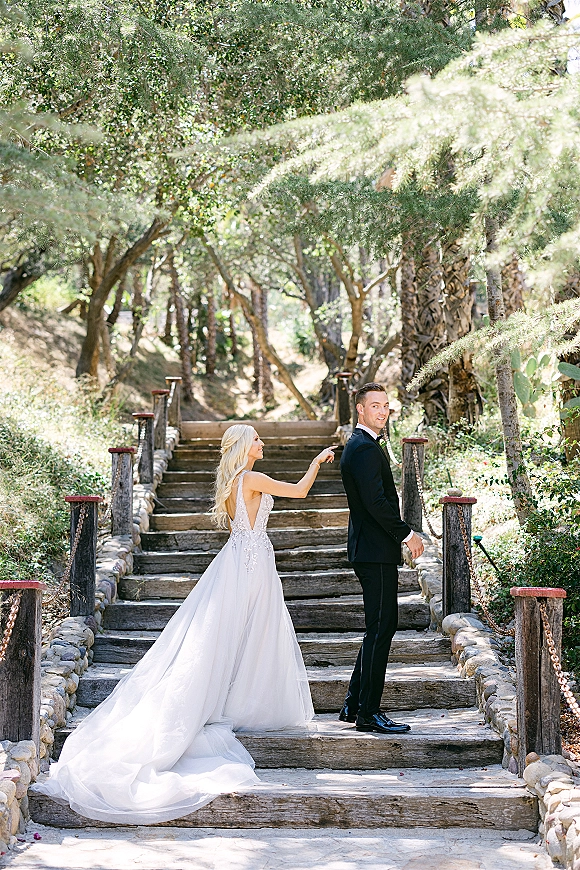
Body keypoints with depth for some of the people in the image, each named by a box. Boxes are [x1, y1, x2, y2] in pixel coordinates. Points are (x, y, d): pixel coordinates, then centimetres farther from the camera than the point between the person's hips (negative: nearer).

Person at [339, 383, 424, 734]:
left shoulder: (359, 445, 19)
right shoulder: (366, 449, -15)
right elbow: (376, 502, -23)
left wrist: (400, 536, 22)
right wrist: (407, 534, -15)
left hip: (371, 551, 11)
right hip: (377, 553, -11)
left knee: (380, 628, 15)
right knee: (381, 629, -7)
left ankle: (354, 705, 20)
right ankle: (368, 712, -3)